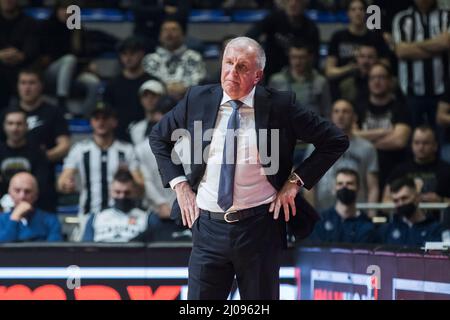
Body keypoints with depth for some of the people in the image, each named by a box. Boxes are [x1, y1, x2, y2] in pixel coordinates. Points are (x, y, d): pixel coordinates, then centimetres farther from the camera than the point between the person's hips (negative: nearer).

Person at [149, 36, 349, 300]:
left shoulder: (279, 106, -5)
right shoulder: (198, 100, 2)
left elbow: (336, 141, 1)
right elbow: (158, 138, 18)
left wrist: (295, 181, -3)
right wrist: (179, 183, 7)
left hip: (260, 227, -2)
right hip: (209, 227, 2)